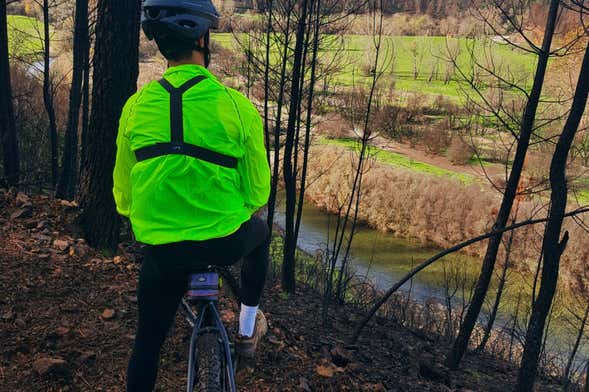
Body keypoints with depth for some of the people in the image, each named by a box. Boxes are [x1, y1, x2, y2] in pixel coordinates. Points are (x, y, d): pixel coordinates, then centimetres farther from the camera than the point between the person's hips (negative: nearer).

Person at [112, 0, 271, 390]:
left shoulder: (136, 106, -4)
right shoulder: (237, 106, -12)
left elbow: (123, 191, 5)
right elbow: (258, 189, -3)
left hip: (162, 249, 2)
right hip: (225, 241, -1)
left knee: (148, 341, 21)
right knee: (260, 233, 34)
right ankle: (247, 328, 41)